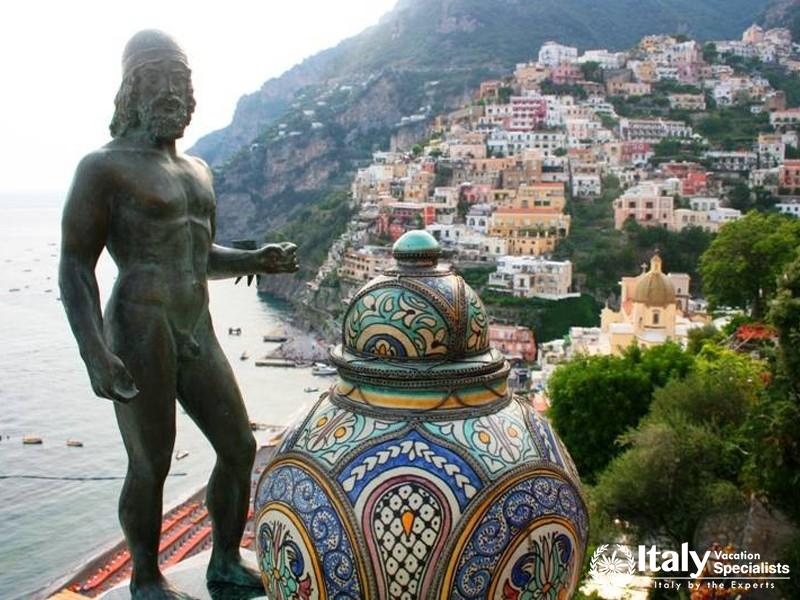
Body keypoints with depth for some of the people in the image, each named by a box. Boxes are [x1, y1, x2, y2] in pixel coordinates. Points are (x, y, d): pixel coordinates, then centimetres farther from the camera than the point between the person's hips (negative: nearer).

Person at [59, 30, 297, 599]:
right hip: (139, 332, -7)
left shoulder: (197, 171, 18)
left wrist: (257, 260, 9)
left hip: (198, 334, 8)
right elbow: (75, 265, -10)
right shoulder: (105, 167, -5)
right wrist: (94, 352, -21)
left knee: (239, 447, 9)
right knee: (150, 464, 1)